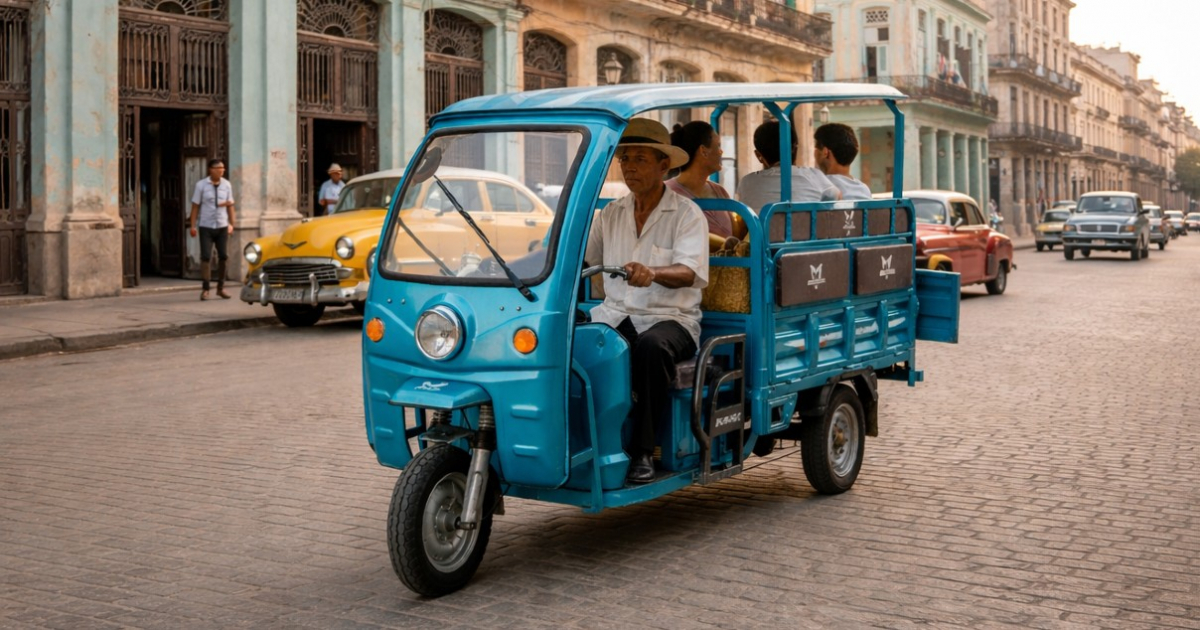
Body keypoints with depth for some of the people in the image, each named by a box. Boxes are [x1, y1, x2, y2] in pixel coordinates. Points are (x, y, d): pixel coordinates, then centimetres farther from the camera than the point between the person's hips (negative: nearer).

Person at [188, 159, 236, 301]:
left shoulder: (227, 185, 5)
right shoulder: (201, 185, -3)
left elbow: (230, 205, 9)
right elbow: (195, 206, -3)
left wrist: (231, 224, 2)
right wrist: (192, 225, -7)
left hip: (222, 226, 3)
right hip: (206, 226, -3)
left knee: (223, 257, 3)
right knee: (206, 257, -6)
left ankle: (221, 288, 16)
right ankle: (205, 289, 1)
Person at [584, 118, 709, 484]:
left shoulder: (687, 214, 0)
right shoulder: (612, 213, 18)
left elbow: (690, 272, -16)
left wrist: (652, 272, -36)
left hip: (671, 318, -4)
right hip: (616, 313, 4)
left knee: (651, 347, -38)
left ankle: (643, 450, -26)